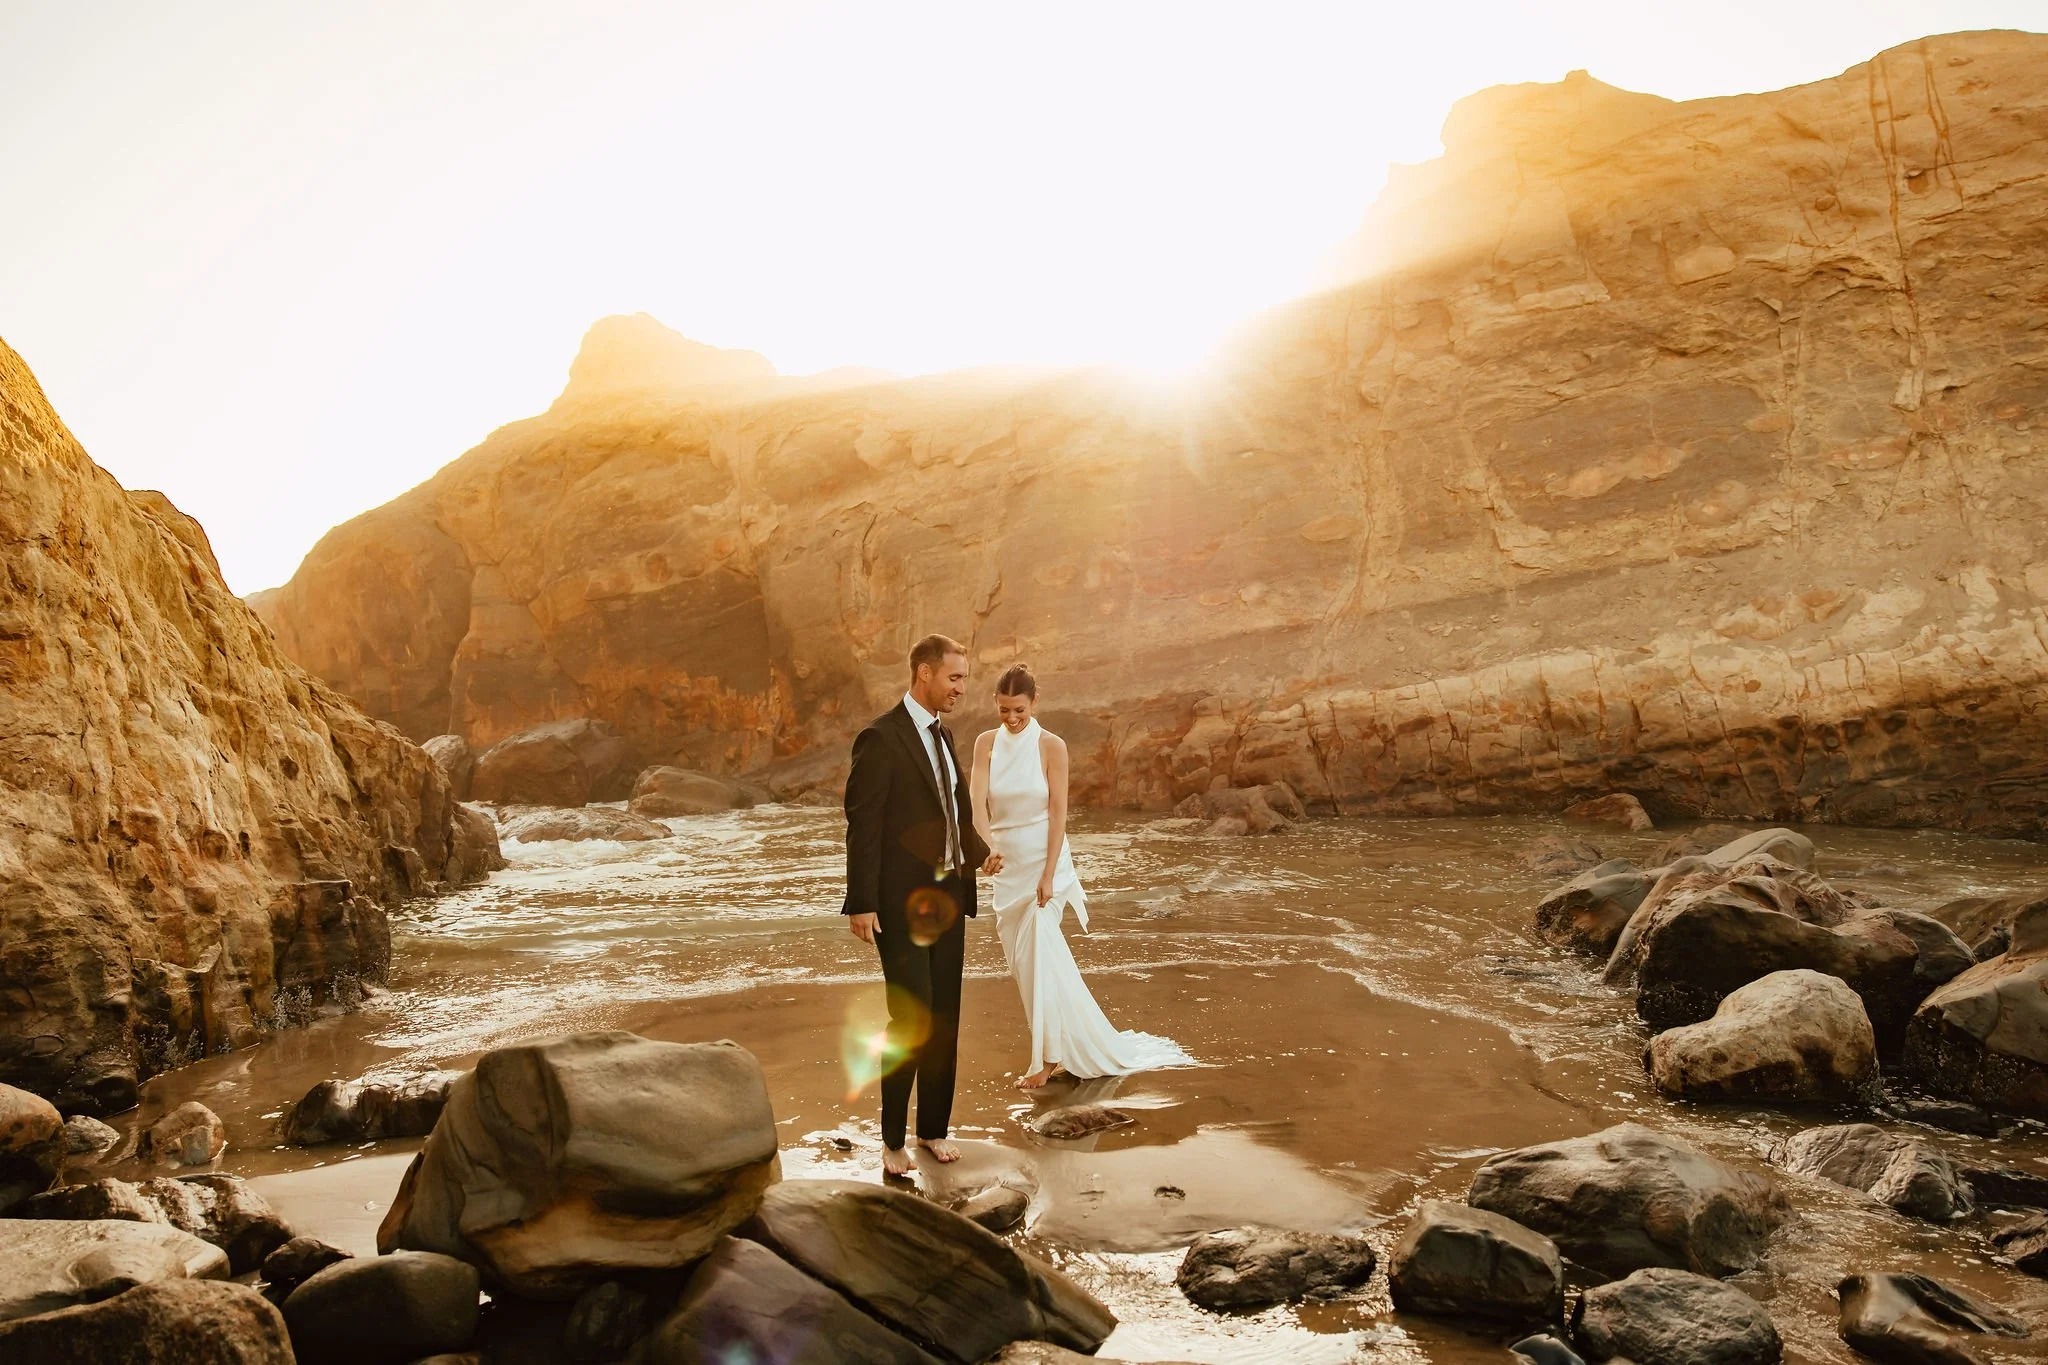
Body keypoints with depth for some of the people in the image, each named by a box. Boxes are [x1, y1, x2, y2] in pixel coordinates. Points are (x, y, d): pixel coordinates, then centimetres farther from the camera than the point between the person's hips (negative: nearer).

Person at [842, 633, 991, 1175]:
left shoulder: (941, 735, 12)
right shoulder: (881, 738, -13)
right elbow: (862, 825, -16)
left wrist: (982, 855, 10)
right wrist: (861, 904, -18)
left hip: (947, 896, 8)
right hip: (902, 903, -8)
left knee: (945, 1019, 13)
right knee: (912, 1018, -5)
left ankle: (934, 1127, 27)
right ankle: (893, 1138, 13)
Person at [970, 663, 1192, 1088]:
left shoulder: (1051, 746, -10)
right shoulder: (986, 743, -1)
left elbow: (1058, 812, -12)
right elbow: (978, 802, -11)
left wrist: (1049, 874, -17)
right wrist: (988, 845, -30)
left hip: (1043, 861, -4)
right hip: (1006, 865, 5)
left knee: (1036, 954, -9)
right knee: (1022, 959, 10)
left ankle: (1048, 1057, 5)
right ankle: (1065, 1047, 28)